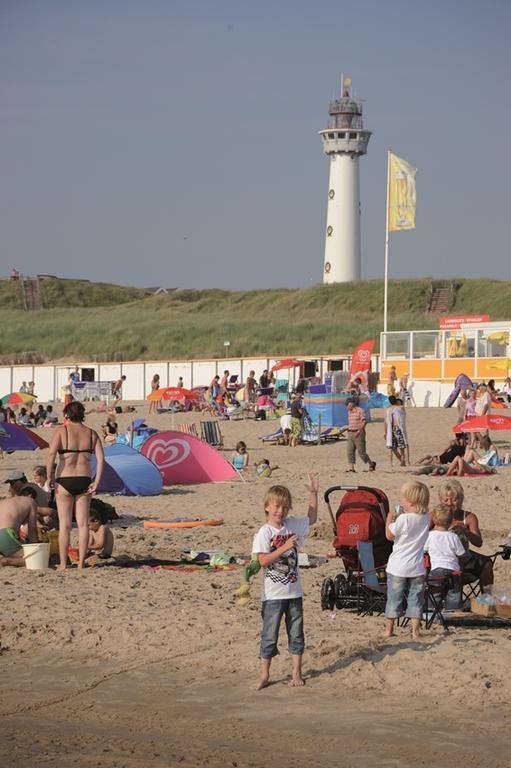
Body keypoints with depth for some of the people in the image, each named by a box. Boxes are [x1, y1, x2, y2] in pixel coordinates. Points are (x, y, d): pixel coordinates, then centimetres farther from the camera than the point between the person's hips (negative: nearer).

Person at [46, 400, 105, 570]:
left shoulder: (61, 431, -4)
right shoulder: (91, 434, 5)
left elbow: (51, 454, -17)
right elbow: (101, 458, -4)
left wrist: (50, 476, -9)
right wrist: (96, 482, -3)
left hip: (65, 480, -2)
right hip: (84, 481, 2)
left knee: (64, 524, 3)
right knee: (83, 524, 7)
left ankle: (63, 564, 4)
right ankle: (81, 563, 7)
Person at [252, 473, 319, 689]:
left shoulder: (293, 525, 4)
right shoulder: (264, 533, -12)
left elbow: (311, 518, 22)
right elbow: (263, 560, -20)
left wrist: (313, 493, 14)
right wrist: (284, 548, -25)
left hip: (293, 592, 5)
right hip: (273, 595, -5)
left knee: (296, 634, 10)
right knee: (269, 636, 1)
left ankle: (296, 673, 18)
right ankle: (264, 675, 9)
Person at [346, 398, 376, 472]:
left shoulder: (360, 410, -9)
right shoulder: (349, 412, 14)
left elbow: (364, 422, -17)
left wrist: (359, 431, -24)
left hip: (359, 433, -7)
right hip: (350, 433, 7)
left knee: (361, 451, -6)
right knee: (349, 451, -6)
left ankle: (371, 464, 13)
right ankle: (351, 467, -9)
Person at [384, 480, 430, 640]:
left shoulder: (403, 519, -19)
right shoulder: (426, 518, -1)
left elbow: (389, 535, -10)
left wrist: (390, 518, 1)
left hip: (398, 567, -4)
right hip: (417, 567, 4)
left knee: (394, 598, 8)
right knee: (415, 600, 9)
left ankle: (389, 629, 15)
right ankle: (415, 631, 7)